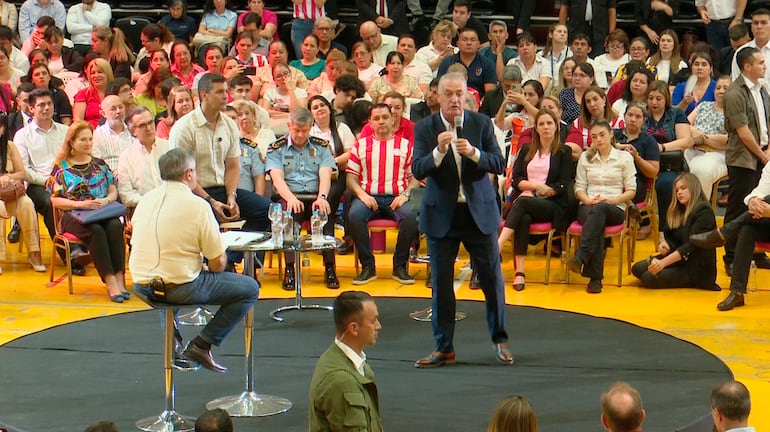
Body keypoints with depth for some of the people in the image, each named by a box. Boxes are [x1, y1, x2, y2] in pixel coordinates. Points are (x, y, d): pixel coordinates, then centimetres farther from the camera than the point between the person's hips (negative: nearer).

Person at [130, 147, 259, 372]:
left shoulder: (145, 200, 6)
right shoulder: (198, 205, -12)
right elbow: (218, 263, -11)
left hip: (141, 285, 7)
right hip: (180, 289, -7)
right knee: (250, 288, 6)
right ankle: (202, 345, 1)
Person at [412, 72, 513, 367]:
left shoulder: (481, 124, 0)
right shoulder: (425, 128, -3)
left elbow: (498, 164, -6)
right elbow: (417, 171, -11)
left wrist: (473, 152, -24)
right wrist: (438, 151, -29)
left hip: (479, 211, 0)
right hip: (441, 214, 0)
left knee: (492, 277, 5)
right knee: (441, 282, 4)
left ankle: (499, 340, 22)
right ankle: (443, 348, 13)